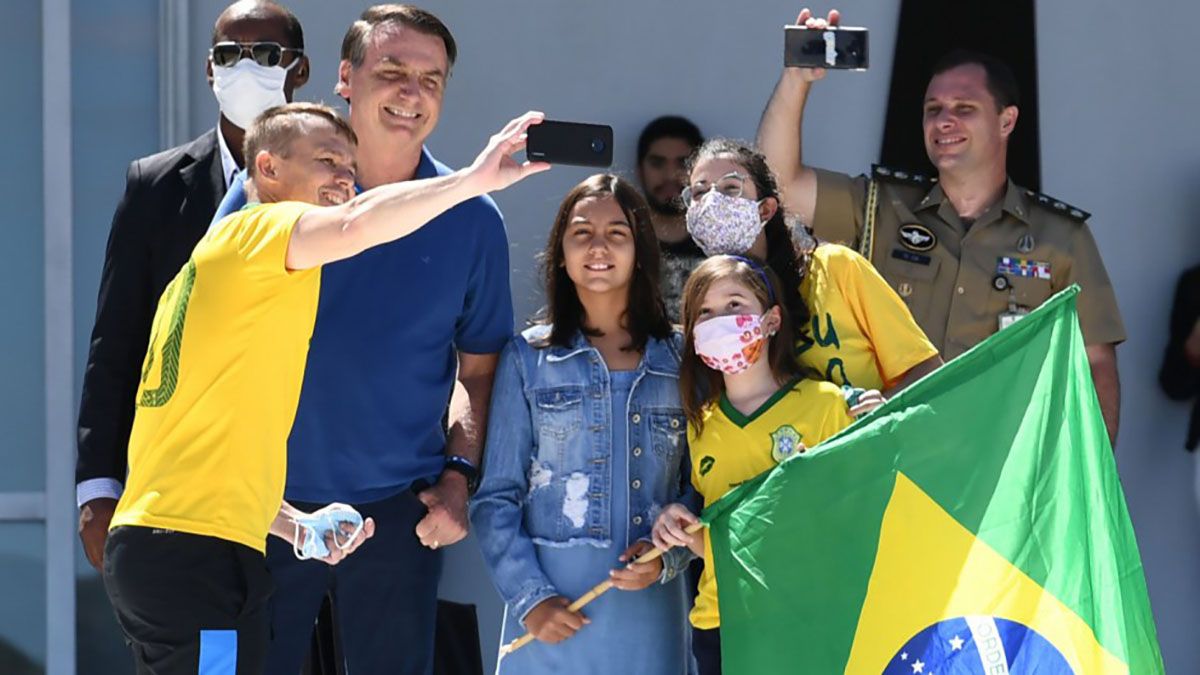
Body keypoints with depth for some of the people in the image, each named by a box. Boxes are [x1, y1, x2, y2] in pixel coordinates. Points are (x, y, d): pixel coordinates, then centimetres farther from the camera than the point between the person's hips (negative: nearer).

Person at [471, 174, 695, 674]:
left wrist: (668, 558, -10)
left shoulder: (679, 362, 6)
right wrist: (529, 598, -11)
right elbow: (496, 499, 0)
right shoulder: (527, 358, 2)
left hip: (650, 615, 1)